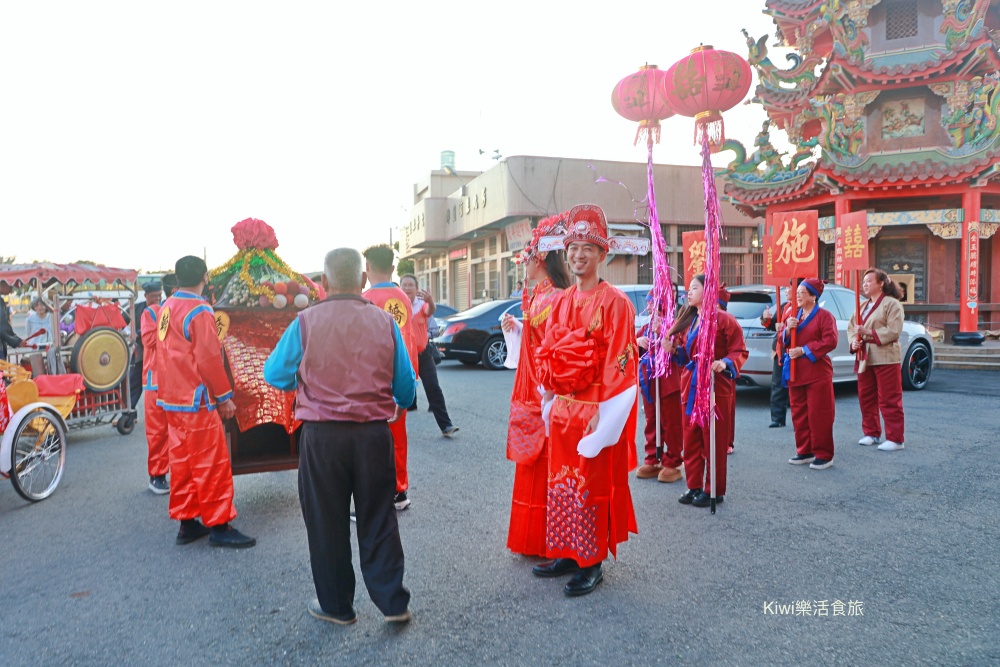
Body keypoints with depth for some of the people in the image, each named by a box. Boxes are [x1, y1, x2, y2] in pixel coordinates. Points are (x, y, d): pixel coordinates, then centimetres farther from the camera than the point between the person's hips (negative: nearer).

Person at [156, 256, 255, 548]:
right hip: (196, 402, -9)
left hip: (171, 398, 9)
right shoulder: (199, 311, -16)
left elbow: (168, 354, 14)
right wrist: (224, 396, -10)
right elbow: (209, 359, -18)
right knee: (212, 463, -2)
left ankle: (187, 522, 22)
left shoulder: (167, 307, 9)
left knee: (181, 461, 13)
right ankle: (218, 526, 4)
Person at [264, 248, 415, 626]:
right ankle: (393, 602, 21)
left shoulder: (306, 322, -7)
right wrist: (401, 405, 24)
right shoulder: (385, 322, -2)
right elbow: (406, 383, 3)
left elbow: (275, 374, 3)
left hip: (322, 437, -1)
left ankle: (336, 605, 27)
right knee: (378, 520, 14)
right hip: (374, 434, 2)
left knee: (327, 523, 14)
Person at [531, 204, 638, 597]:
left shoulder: (614, 302, -11)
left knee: (591, 487, 2)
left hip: (594, 411, -7)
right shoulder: (562, 302, 11)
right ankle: (567, 554, 28)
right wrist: (550, 402, 7)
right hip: (561, 408, 7)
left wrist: (600, 413, -17)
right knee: (561, 483, 14)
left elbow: (618, 363, -15)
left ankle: (592, 564, 17)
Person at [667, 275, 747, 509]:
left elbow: (740, 351, -9)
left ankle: (714, 491, 13)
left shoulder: (723, 319, -8)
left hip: (716, 386, -7)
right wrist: (673, 349, -1)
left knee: (714, 441, 1)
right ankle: (694, 487, 20)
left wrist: (725, 363, -26)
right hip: (690, 385, 7)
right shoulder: (687, 320, 14)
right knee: (691, 439, 10)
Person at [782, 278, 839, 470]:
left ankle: (824, 455, 5)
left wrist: (804, 350, -16)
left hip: (817, 372, -6)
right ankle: (804, 451, 20)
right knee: (799, 413, 9)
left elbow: (830, 341, -15)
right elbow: (784, 341, 16)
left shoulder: (824, 315, -5)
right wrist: (788, 330, -6)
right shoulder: (794, 315, 15)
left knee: (819, 414, -3)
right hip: (795, 372, 7)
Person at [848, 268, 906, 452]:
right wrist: (854, 342, -5)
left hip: (885, 359, -7)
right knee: (865, 398, 11)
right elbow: (851, 327, 13)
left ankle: (895, 438, 2)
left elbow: (893, 331, -15)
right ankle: (871, 433, 23)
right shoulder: (862, 306, 17)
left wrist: (869, 332, -21)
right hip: (865, 359, 7)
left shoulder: (892, 304, -5)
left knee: (889, 400, -4)